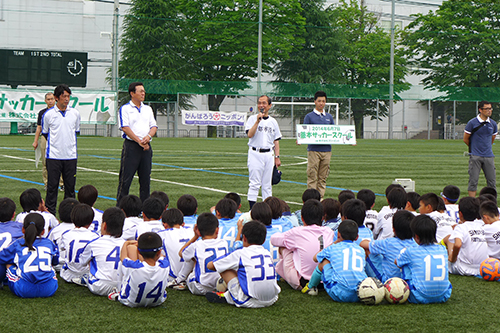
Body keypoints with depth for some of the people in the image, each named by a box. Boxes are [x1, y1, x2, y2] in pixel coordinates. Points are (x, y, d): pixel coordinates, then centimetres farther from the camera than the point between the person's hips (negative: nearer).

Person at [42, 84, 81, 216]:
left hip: (71, 155, 3)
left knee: (70, 185, 5)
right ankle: (50, 213, 3)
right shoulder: (48, 114, -2)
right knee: (52, 185, -3)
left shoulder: (75, 113, 6)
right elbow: (45, 133, 10)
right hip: (53, 155, -2)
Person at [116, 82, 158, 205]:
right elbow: (125, 128, -10)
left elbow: (154, 126, 12)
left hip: (146, 147, 5)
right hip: (131, 146, -5)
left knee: (145, 178, 7)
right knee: (126, 178, -5)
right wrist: (139, 141, -13)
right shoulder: (125, 109, -1)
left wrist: (148, 136, -10)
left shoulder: (148, 109, 16)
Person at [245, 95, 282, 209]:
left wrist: (277, 157, 7)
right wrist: (258, 121, -20)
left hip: (269, 154, 4)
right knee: (254, 183, -7)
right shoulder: (252, 119, 1)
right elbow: (249, 135, -14)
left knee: (267, 184, 6)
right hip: (255, 154, -4)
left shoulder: (273, 121, 12)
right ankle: (252, 208, -5)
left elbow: (276, 140, 14)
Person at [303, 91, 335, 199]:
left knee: (323, 177, 5)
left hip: (327, 150, 4)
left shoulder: (329, 117, 16)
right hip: (313, 150, -4)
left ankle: (321, 197, 10)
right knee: (312, 176, -5)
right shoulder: (309, 116, 3)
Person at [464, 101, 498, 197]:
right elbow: (465, 139, 4)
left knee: (492, 181, 3)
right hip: (475, 157, -4)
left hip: (489, 156, 4)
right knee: (473, 181, -4)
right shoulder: (472, 123, -5)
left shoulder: (493, 124, 8)